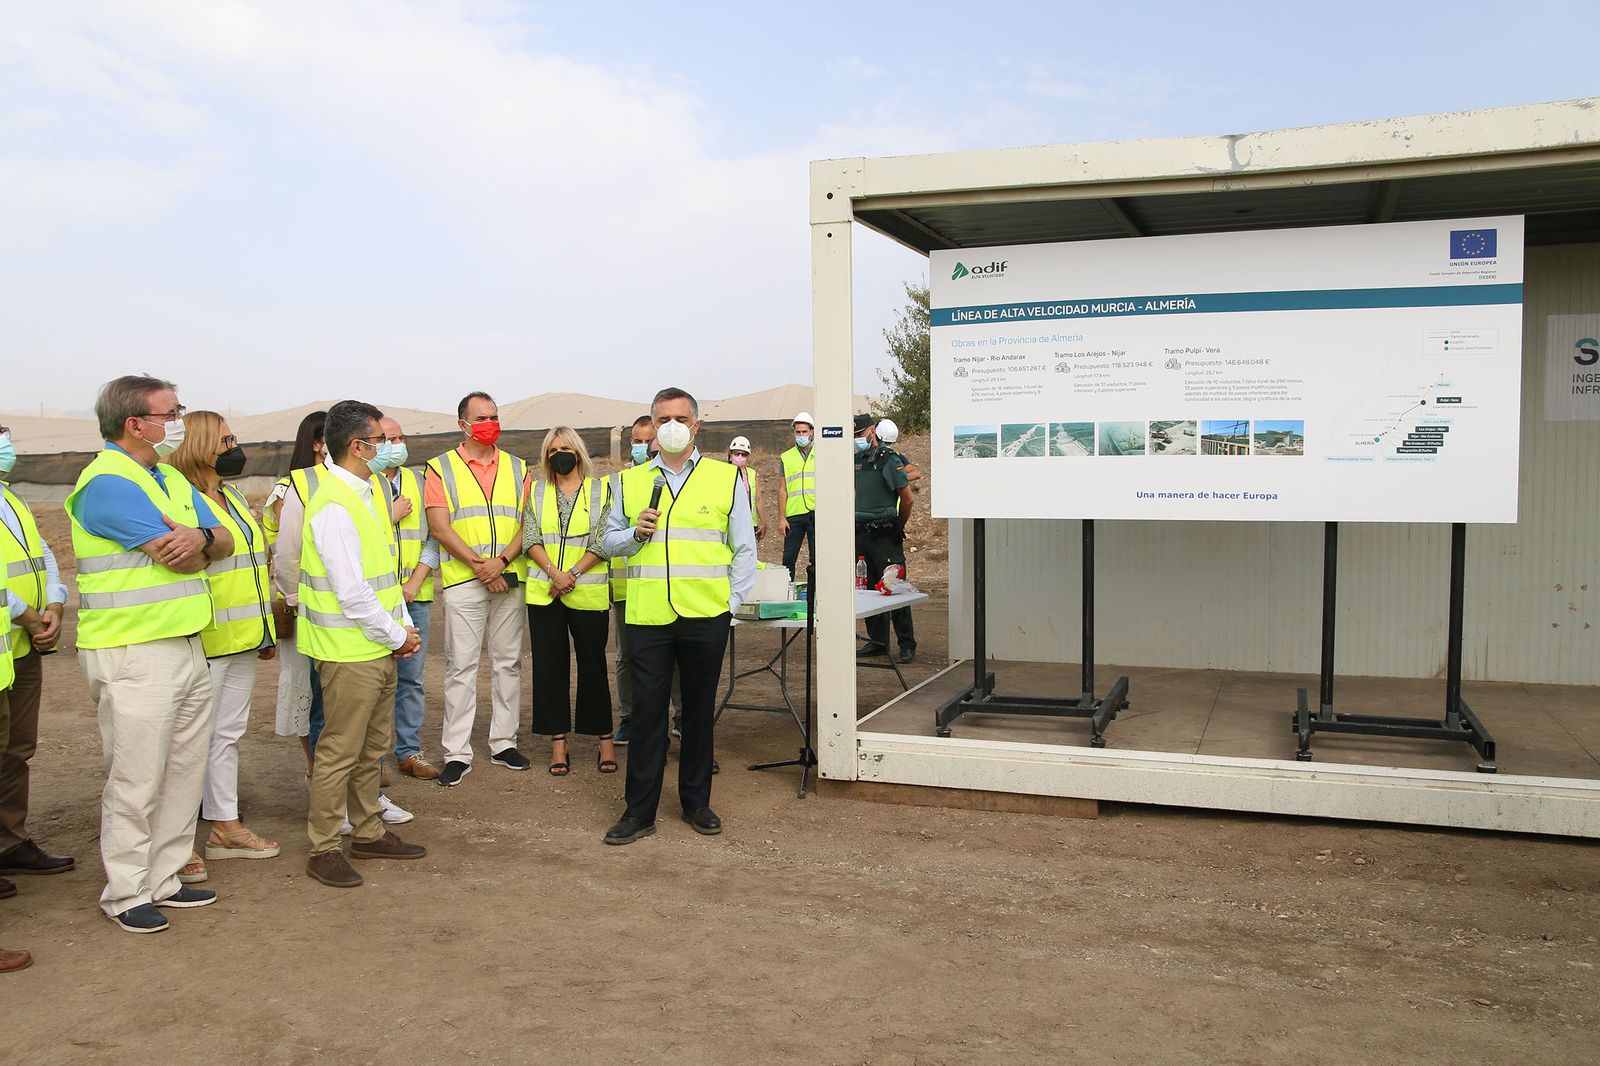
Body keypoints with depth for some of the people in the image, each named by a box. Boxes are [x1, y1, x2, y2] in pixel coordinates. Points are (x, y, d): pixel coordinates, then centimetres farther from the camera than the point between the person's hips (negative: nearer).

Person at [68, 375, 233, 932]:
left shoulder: (173, 479, 15)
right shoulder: (106, 482, -14)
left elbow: (225, 541, 9)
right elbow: (180, 558, -20)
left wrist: (201, 536, -14)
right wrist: (190, 543, 3)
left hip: (187, 645, 9)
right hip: (133, 654, -9)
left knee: (184, 770, 12)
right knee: (136, 778, -1)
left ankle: (164, 878, 24)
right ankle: (126, 892, 12)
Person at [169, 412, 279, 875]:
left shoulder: (231, 499, 16)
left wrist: (266, 631, 22)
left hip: (242, 642, 9)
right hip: (204, 644, -9)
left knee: (228, 734, 15)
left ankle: (225, 826, 25)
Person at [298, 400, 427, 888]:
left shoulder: (369, 492, 11)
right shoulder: (333, 506, -20)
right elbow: (351, 593, -22)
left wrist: (404, 626, 8)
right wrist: (396, 635, -12)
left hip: (380, 647, 10)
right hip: (350, 651, -10)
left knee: (373, 747, 18)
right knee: (340, 752, 0)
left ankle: (369, 833, 31)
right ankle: (323, 849, 13)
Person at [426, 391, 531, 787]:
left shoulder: (517, 468, 12)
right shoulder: (441, 468, 4)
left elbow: (527, 523, 5)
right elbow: (440, 528, -5)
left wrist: (501, 561, -12)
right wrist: (479, 565, -13)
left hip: (510, 579, 3)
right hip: (462, 580, -3)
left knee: (508, 662, 8)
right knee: (461, 667, -1)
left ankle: (504, 743, 18)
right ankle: (457, 753, 4)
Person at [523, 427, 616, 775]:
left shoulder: (600, 490, 4)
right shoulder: (536, 492, 11)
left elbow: (602, 543, -4)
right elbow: (530, 540, 1)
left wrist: (572, 574, -13)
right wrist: (554, 573, -14)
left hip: (588, 594, -2)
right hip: (544, 593, 2)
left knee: (593, 664, 3)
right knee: (550, 665, 4)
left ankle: (604, 738, 13)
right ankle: (558, 741, 13)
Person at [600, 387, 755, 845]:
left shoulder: (726, 478, 5)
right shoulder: (631, 481, 11)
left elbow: (744, 548, 7)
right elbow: (609, 540, 15)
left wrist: (733, 601, 0)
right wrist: (635, 533, -6)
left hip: (705, 617, -1)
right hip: (647, 617, 1)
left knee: (699, 710, 10)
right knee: (647, 712, 2)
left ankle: (696, 802, 23)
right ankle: (640, 810, 10)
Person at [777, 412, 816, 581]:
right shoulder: (786, 458, 10)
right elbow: (782, 489, 7)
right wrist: (781, 518, -1)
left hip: (816, 512, -1)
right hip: (794, 515, 1)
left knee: (817, 558, 3)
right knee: (789, 558, 2)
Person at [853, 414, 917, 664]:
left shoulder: (888, 460, -7)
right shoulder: (855, 462, 12)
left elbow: (907, 498, -4)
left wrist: (897, 527, 6)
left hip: (884, 537, -6)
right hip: (860, 535, 6)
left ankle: (907, 645, 0)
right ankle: (878, 641, 19)